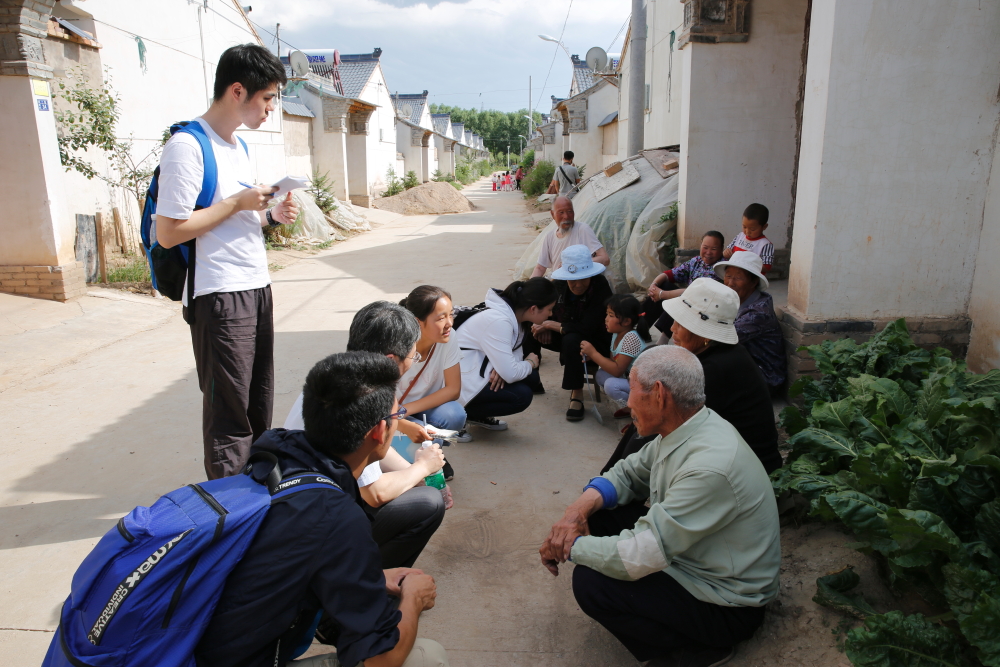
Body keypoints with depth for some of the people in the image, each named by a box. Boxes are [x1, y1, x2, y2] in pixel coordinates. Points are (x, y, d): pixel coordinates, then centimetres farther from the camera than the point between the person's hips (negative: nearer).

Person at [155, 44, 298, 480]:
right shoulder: (188, 145, -14)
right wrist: (238, 202, -14)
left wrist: (271, 215, 4)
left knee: (259, 404, 16)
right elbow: (169, 232, -19)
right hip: (220, 297, -9)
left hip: (256, 288, 9)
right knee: (229, 411, 1)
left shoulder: (238, 144, 15)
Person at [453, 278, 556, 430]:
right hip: (462, 382, -10)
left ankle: (479, 416, 10)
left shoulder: (514, 314, 0)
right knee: (522, 396, -18)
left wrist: (502, 368, -17)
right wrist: (530, 363, -9)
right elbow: (510, 374, -30)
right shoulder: (498, 321, -29)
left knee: (532, 377, -2)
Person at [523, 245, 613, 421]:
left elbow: (586, 329, -31)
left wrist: (551, 325, -25)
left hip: (596, 341, -6)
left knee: (572, 340, -37)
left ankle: (577, 394, -22)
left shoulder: (601, 288, -25)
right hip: (565, 334, 6)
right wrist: (544, 327, -19)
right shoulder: (558, 285, -9)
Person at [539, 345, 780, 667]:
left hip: (727, 605, -9)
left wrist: (571, 547, -18)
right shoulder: (683, 427, -6)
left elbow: (639, 557, -34)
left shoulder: (710, 466, -35)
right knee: (599, 510, 1)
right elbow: (628, 473, 6)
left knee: (590, 582, -21)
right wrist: (579, 508, -13)